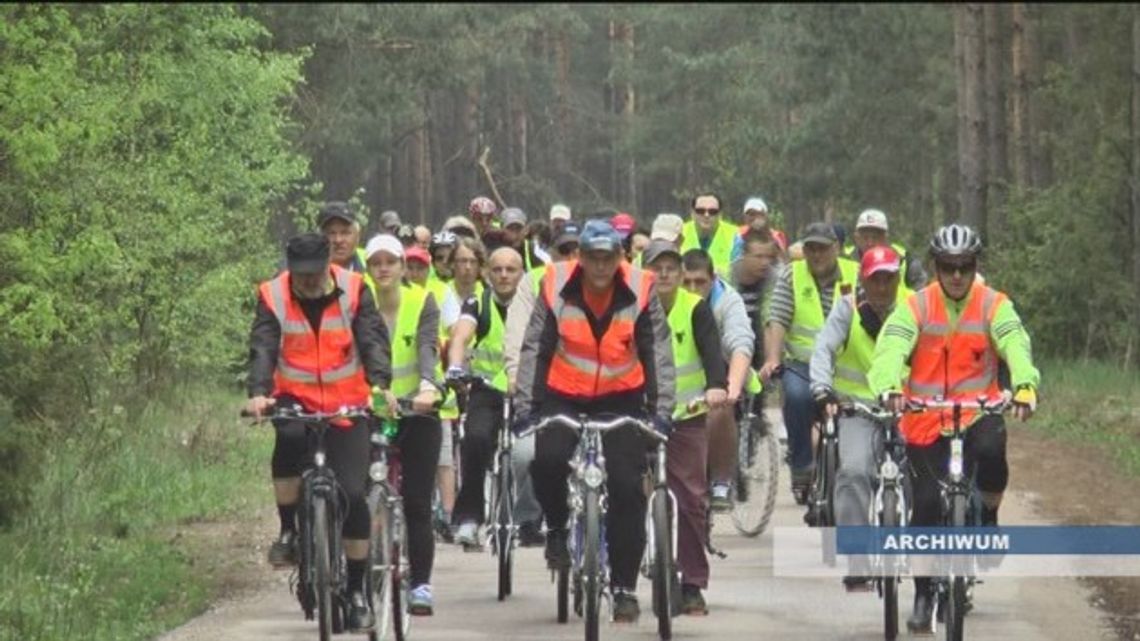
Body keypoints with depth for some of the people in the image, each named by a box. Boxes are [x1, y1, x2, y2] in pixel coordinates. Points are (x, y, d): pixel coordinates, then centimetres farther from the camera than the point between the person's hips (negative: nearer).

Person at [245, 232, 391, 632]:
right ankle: (288, 530, -14)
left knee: (353, 494, -9)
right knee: (289, 439, -35)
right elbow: (263, 349, -15)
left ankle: (357, 590, 5)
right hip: (297, 401, 0)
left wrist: (380, 385, -32)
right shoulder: (273, 297, -5)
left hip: (347, 405, 0)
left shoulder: (354, 292, -5)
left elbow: (373, 341, -13)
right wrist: (258, 393, -33)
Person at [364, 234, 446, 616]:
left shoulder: (421, 302, -5)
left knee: (417, 503, -4)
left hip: (417, 412, -1)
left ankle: (421, 585, -1)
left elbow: (427, 347, -20)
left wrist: (429, 385, -39)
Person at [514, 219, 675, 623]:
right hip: (564, 396, 0)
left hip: (621, 398, 0)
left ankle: (625, 587, 3)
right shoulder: (556, 287, -10)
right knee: (547, 460, -26)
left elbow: (659, 352, -7)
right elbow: (534, 348, -7)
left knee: (627, 487, -7)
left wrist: (662, 409, -14)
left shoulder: (640, 290, -10)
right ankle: (557, 527, 6)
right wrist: (524, 404, -13)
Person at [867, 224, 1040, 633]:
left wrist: (1025, 385, -41)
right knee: (927, 504, -5)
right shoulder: (916, 306, -6)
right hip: (925, 419, 0)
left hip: (977, 411, 0)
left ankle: (988, 518, -3)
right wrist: (889, 388, -42)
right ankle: (923, 596, 13)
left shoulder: (993, 305, -4)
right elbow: (891, 349, -21)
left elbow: (1016, 345, -20)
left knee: (990, 450, -34)